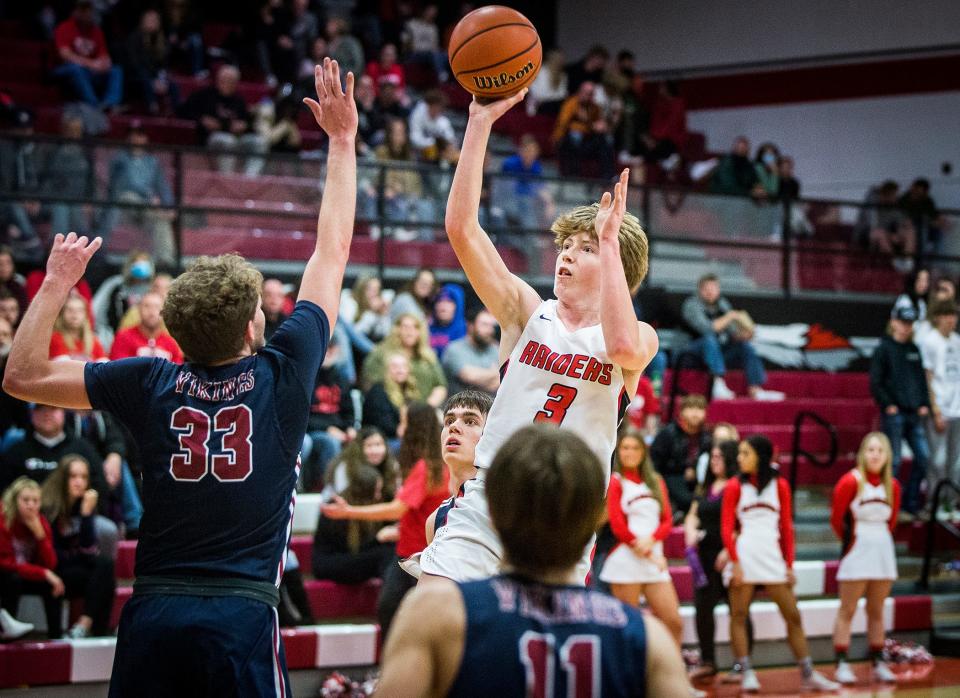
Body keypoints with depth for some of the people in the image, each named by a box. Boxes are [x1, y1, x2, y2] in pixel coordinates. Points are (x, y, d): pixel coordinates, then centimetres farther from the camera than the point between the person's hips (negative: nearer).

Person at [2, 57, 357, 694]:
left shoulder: (151, 385, 2)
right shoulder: (283, 374, -1)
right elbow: (332, 253, 10)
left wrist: (57, 284, 15)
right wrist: (342, 141, 19)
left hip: (153, 613, 3)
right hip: (242, 616, -3)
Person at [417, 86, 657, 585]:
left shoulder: (640, 339, 2)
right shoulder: (527, 313, 6)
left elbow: (623, 345, -25)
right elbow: (461, 227, -5)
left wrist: (610, 241, -18)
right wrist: (480, 123, -11)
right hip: (484, 502, 1)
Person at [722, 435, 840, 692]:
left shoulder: (779, 485, 8)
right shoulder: (735, 486, 2)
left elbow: (786, 527, 9)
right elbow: (726, 528, -3)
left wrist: (789, 565, 4)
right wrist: (734, 562, -14)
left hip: (773, 556, 2)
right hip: (744, 556, -2)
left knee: (793, 616, 2)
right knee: (739, 616, -4)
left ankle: (808, 674, 7)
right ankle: (747, 674, 0)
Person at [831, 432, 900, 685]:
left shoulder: (892, 486, 5)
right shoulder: (850, 482, -12)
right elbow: (836, 519, -5)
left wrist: (879, 539, 10)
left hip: (883, 551, 5)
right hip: (856, 552, -5)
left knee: (876, 611, 11)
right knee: (847, 610, -3)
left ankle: (878, 664, 16)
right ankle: (842, 665, -3)